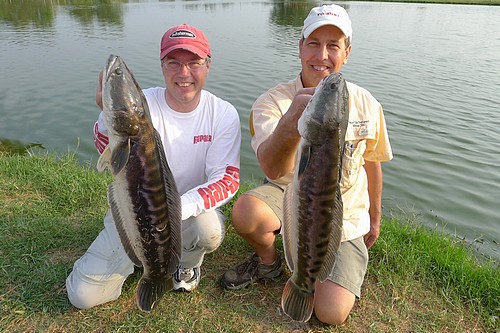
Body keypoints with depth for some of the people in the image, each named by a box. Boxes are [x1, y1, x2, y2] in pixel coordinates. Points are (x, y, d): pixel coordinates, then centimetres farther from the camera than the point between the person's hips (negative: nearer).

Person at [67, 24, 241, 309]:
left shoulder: (223, 114, -13)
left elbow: (227, 179, -18)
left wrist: (179, 207, -35)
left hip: (193, 209, 0)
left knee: (209, 229, -35)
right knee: (84, 295, -5)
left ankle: (187, 262, 3)